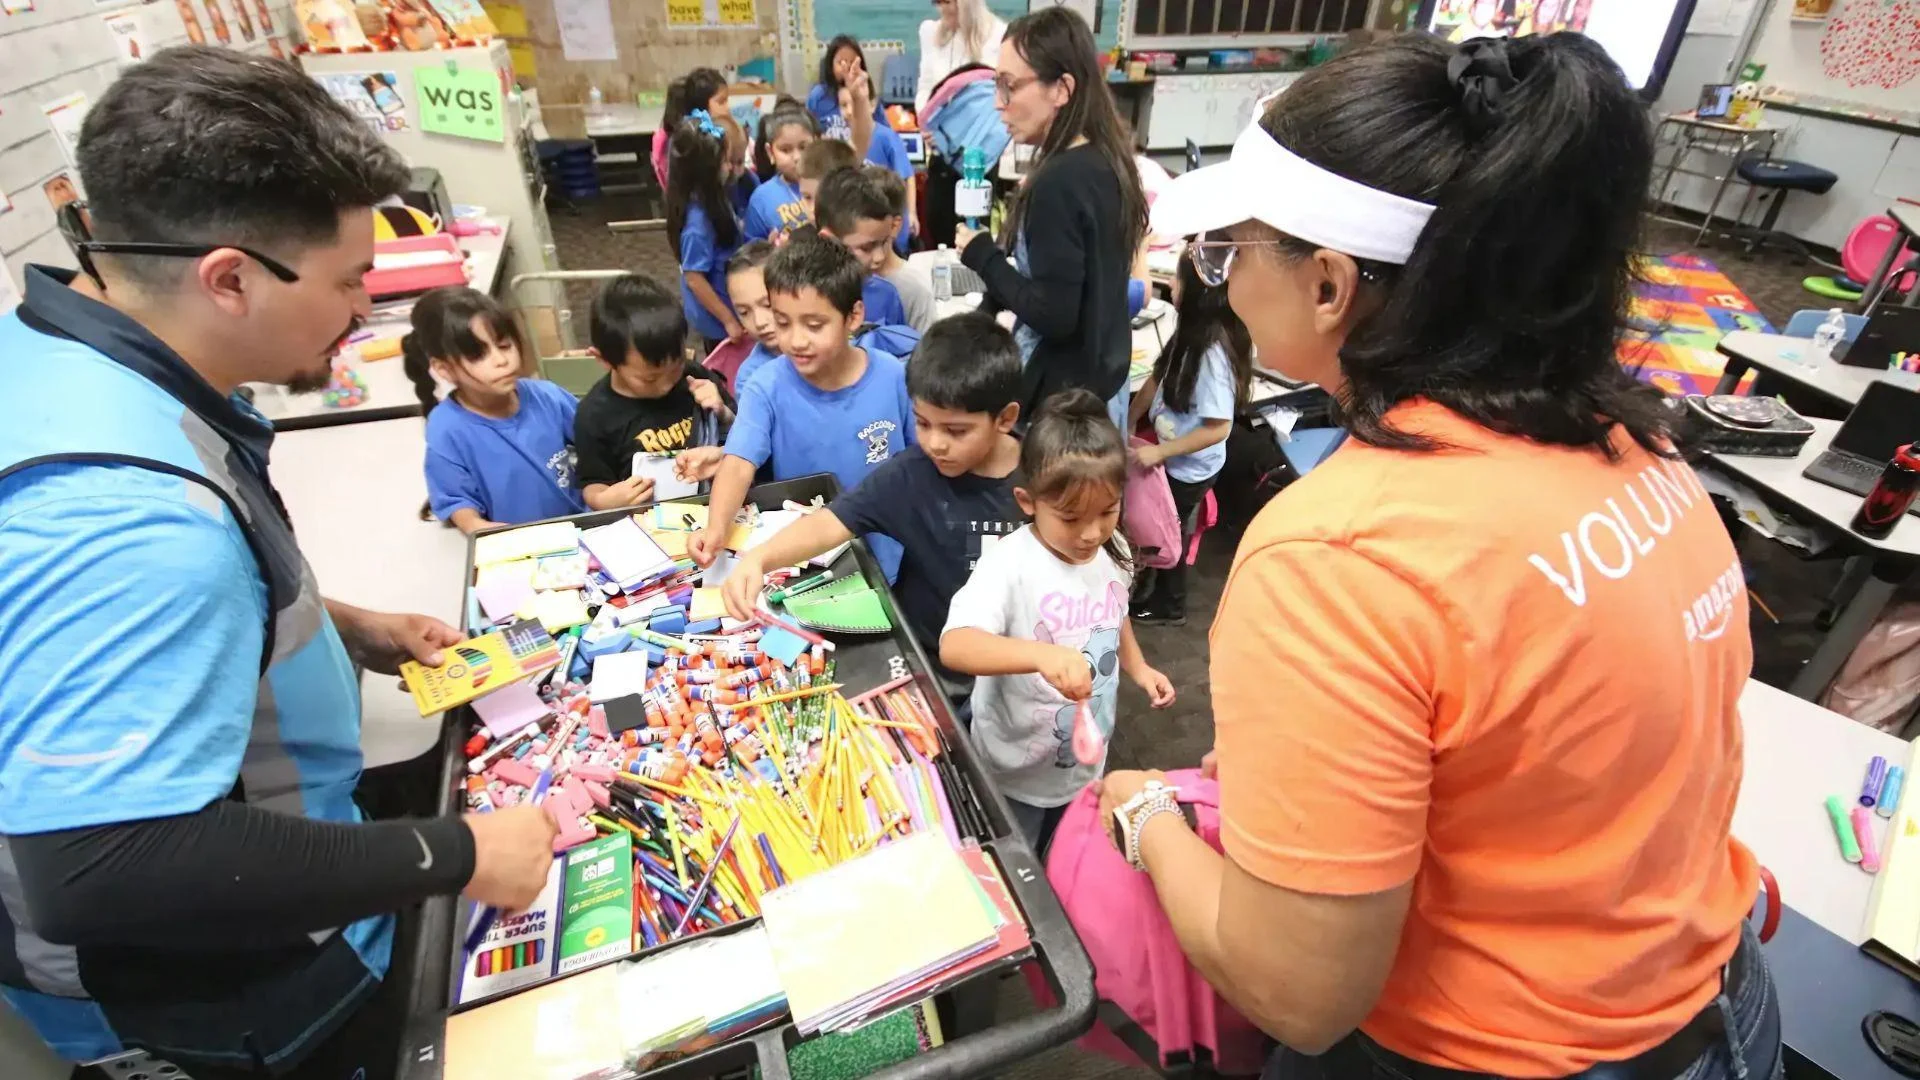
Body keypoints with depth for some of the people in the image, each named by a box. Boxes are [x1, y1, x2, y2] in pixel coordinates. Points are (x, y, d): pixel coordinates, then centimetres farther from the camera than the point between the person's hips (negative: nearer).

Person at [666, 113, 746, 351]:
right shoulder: (699, 219, -28)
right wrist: (728, 320, -21)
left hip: (727, 304, 8)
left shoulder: (714, 199, -3)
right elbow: (694, 278, -24)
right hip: (716, 318, -8)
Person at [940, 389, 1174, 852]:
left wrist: (1138, 668, 3)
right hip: (1016, 774, -5)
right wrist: (1041, 654, -55)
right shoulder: (1010, 563, -29)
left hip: (1086, 761, 6)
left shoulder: (1112, 553, -8)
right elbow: (953, 645, -43)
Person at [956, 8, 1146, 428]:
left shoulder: (1058, 181, -23)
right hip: (1104, 378, 9)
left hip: (1065, 393, -9)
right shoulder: (1107, 160, 3)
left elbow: (1053, 316, -23)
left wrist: (983, 256, -12)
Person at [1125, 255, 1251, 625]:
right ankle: (1161, 591, 46)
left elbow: (1218, 428, -28)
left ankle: (1170, 605, 37)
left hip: (1189, 467, -7)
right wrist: (1129, 422, -1)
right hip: (1171, 455, 7)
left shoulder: (1214, 352, -31)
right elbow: (1159, 378, 5)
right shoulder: (1190, 332, -8)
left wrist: (1159, 452, -24)